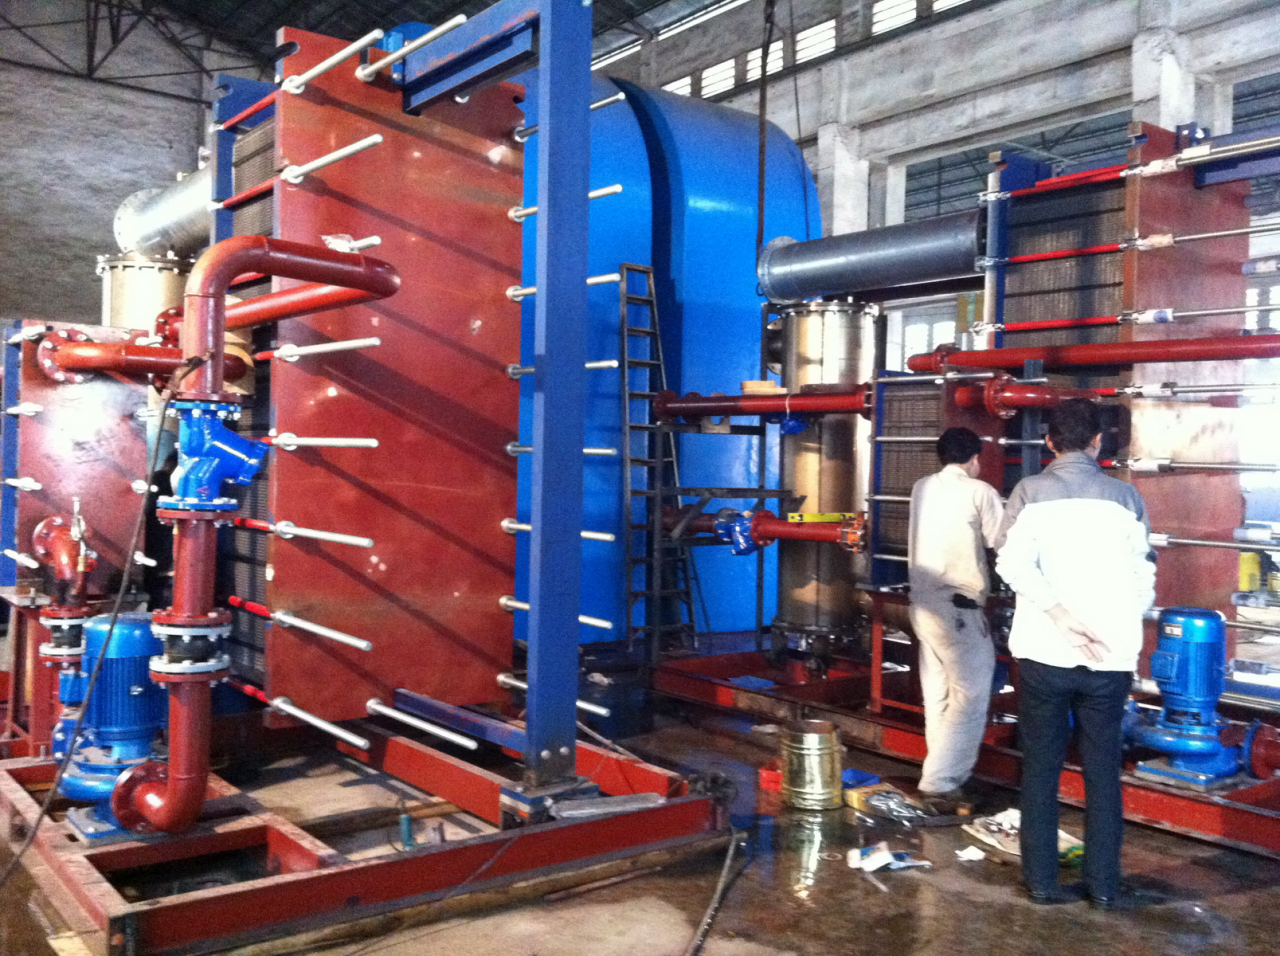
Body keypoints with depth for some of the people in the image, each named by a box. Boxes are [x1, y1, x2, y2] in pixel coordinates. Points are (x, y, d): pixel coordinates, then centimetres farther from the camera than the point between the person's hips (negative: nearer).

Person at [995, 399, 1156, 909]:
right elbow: (1144, 578, 3)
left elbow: (1012, 562, -15)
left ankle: (1042, 880, 13)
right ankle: (1103, 883, 15)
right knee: (1102, 770, 10)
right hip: (1109, 656, 1)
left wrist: (1061, 616, -15)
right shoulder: (1125, 496, 3)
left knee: (1041, 766, 8)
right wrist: (1125, 629, 15)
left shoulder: (1030, 491, 0)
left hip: (1043, 652, 0)